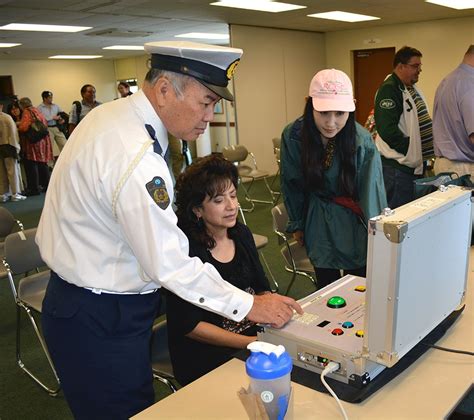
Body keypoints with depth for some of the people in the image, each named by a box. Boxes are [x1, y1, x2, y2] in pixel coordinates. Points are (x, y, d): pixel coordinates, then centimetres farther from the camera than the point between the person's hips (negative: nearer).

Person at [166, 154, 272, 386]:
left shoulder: (242, 234, 5)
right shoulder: (185, 250, -17)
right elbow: (189, 325, -15)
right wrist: (252, 343, -21)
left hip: (254, 334, 7)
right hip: (206, 357, -7)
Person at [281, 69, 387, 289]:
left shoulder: (363, 142, -22)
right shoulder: (293, 136, -16)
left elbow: (372, 195, -23)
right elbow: (291, 184, -1)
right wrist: (297, 225, 9)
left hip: (354, 223, -1)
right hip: (317, 223, 2)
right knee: (326, 287, 14)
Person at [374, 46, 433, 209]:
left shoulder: (413, 88, 15)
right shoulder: (389, 90, -16)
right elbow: (388, 130, -24)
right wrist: (411, 150, -18)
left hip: (414, 163, 10)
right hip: (397, 166, -10)